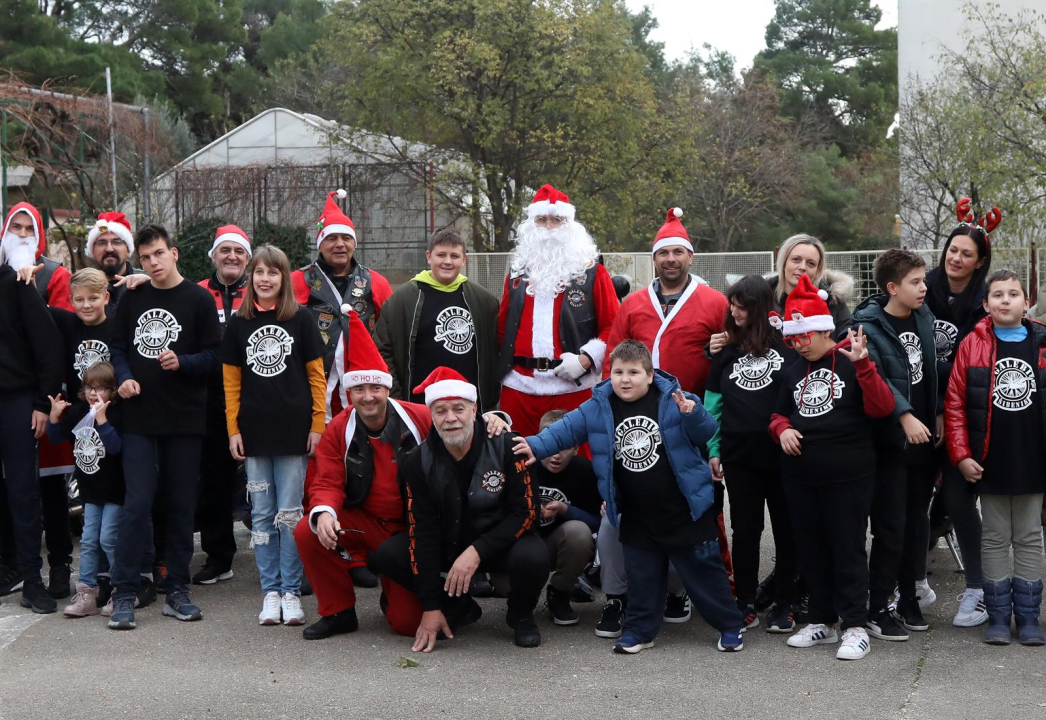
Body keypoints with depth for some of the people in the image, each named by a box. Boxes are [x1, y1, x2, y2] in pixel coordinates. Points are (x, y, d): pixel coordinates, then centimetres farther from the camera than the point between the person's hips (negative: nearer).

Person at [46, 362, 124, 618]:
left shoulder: (115, 414, -17)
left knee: (108, 539, -5)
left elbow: (115, 446, -30)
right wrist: (54, 416, -5)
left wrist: (101, 418, -36)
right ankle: (86, 592, 10)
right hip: (91, 490, 7)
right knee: (88, 541, 7)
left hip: (114, 491, -7)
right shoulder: (78, 411, 3)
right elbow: (57, 437, 13)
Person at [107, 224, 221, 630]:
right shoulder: (132, 300, 10)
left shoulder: (198, 300, 1)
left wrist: (181, 363, -18)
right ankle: (124, 593, 0)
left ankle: (177, 591, 14)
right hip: (140, 417, 1)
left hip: (184, 417, -1)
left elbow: (214, 355, -1)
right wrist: (125, 377, -4)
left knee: (181, 505, 5)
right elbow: (118, 347, 15)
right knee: (137, 503, -6)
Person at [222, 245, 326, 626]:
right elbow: (231, 380, 9)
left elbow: (316, 374, 2)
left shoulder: (300, 319, 1)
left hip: (293, 430, -2)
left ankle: (291, 591, 6)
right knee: (262, 515, 5)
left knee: (290, 514, -1)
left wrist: (318, 423, -4)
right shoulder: (238, 323, 7)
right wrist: (233, 429, 2)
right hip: (254, 430, 2)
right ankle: (270, 591, 10)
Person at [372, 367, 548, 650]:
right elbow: (421, 530, -10)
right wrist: (431, 606, -15)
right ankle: (459, 609, 4)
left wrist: (477, 551, -32)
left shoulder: (506, 446, -18)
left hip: (501, 542, -3)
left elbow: (525, 511, -19)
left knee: (532, 557, -36)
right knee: (387, 555, -18)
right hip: (448, 544, 3)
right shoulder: (419, 461, -10)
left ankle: (521, 615, 0)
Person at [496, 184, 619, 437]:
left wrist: (585, 359, -11)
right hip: (519, 387, 3)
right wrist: (503, 364, 10)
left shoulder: (592, 272, 4)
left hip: (572, 386, -3)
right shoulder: (518, 271, 15)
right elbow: (503, 325, 20)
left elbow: (613, 325, 0)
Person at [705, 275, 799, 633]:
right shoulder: (727, 351, 9)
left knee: (786, 528, 7)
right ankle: (745, 604, 17)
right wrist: (713, 450, 5)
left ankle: (784, 604, 17)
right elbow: (713, 402, 10)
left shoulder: (788, 345, -3)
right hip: (740, 455, 3)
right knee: (745, 530, 8)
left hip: (781, 453, -3)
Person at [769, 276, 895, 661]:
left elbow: (882, 408, -16)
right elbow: (779, 413, 24)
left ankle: (855, 627, 6)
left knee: (848, 549, -2)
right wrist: (782, 429, 0)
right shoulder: (794, 371, 13)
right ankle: (822, 621, 24)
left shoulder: (852, 363, -5)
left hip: (848, 474, -6)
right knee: (811, 550, 12)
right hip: (800, 474, 6)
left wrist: (862, 365, -27)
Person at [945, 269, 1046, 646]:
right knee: (995, 539, 7)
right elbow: (954, 404, -3)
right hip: (990, 463, -1)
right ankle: (998, 617, 14)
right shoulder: (972, 345, -1)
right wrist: (961, 455, -9)